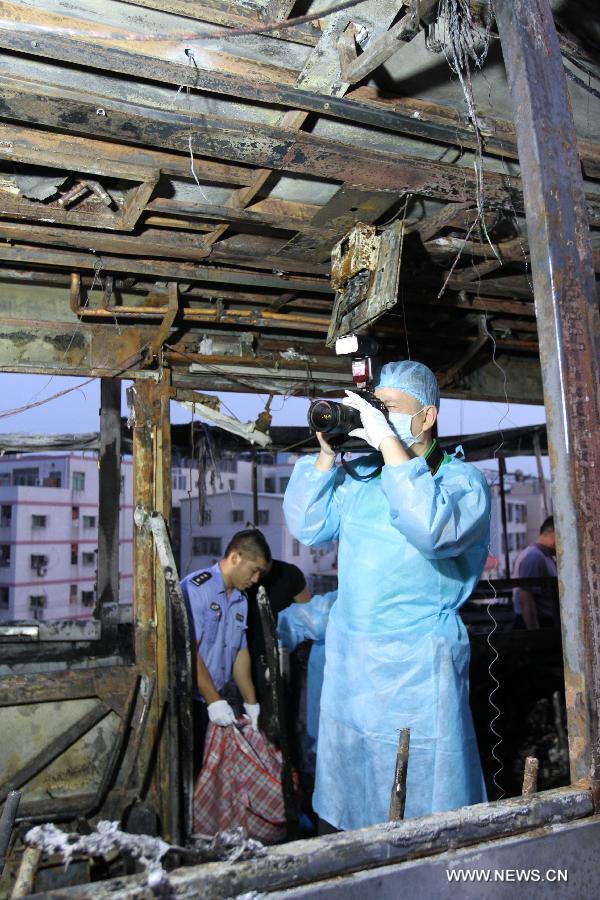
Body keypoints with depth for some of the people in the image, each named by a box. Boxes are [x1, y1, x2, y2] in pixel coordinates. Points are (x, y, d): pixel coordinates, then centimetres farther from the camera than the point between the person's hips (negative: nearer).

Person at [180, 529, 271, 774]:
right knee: (191, 770, 1)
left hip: (216, 701, 7)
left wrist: (251, 703, 12)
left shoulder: (241, 600, 9)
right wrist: (213, 700, -16)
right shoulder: (196, 588, -15)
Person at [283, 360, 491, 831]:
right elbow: (308, 526, 4)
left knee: (424, 807, 8)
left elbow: (433, 532, -27)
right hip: (348, 658, 5)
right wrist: (327, 452, -5)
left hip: (419, 664, -5)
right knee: (345, 782, 21)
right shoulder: (359, 476, 7)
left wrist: (390, 444, -26)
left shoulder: (463, 478, -6)